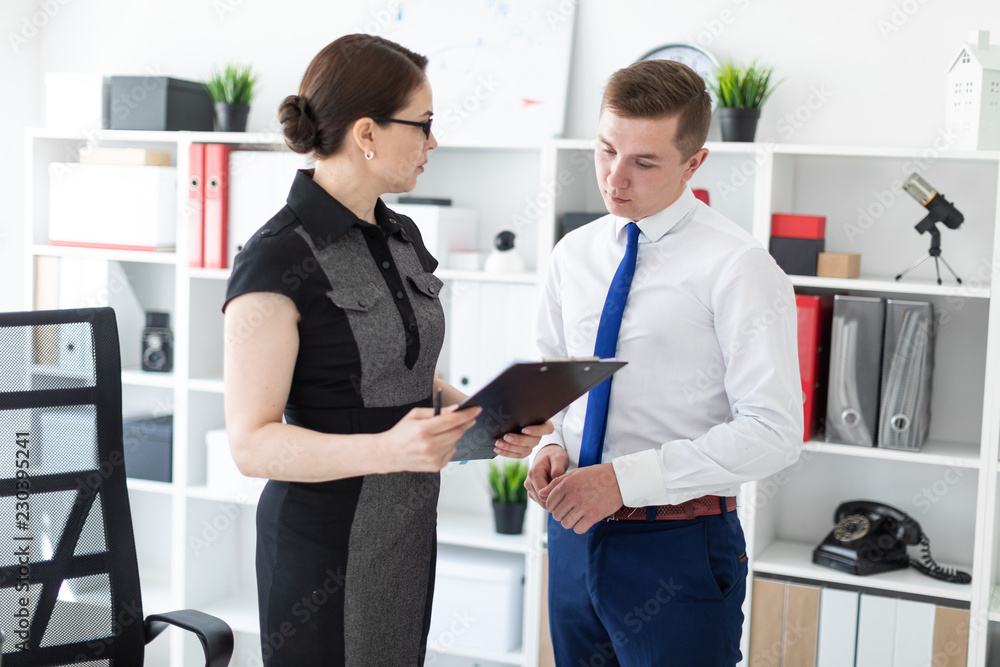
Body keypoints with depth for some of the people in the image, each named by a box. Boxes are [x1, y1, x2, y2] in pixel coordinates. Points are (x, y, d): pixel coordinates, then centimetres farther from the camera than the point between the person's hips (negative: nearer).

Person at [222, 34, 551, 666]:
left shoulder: (403, 237, 8)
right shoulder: (278, 261, -17)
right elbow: (253, 442, -19)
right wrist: (387, 450, -32)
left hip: (410, 533, 8)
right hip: (326, 541, -7)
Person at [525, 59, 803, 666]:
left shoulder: (736, 268, -13)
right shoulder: (574, 254, 7)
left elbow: (773, 432, -18)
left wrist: (625, 478, -21)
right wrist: (552, 445, -4)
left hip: (679, 548, -5)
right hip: (575, 534, 6)